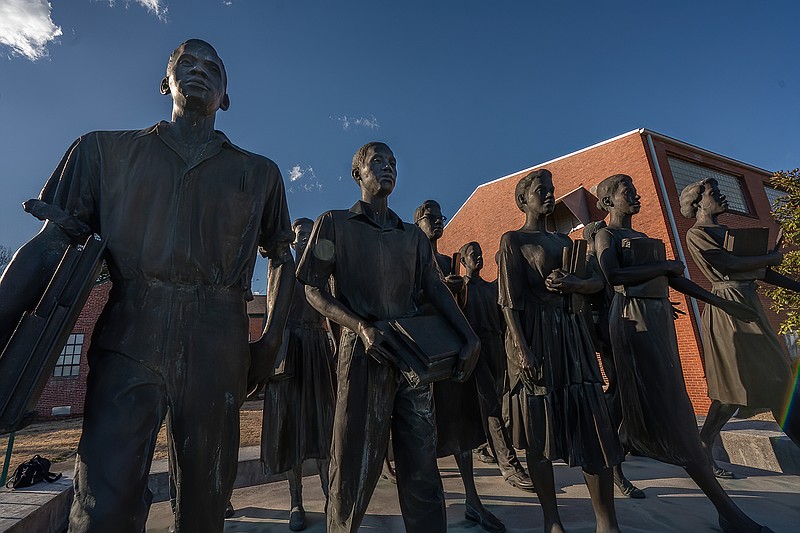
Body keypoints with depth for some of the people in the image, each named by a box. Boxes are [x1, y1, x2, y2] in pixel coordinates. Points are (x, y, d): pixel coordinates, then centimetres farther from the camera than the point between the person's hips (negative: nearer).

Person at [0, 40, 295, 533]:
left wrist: (272, 339, 6)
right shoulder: (107, 150, 14)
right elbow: (50, 244, 8)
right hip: (127, 340, 0)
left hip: (216, 350, 1)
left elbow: (281, 256, 17)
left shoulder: (259, 173, 14)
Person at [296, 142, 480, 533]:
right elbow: (313, 291, 0)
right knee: (356, 464, 5)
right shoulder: (335, 223, 6)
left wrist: (469, 336, -8)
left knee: (421, 464, 9)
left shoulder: (412, 235, 18)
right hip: (364, 353, -3)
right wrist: (361, 328, -14)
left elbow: (435, 288, 8)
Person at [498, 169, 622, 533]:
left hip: (571, 333, 6)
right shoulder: (512, 239, 0)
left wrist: (573, 283, -9)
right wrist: (522, 349, -18)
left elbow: (598, 282, 14)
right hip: (534, 334, -6)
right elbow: (510, 300, -9)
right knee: (540, 428, 2)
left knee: (593, 422, 3)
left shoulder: (564, 240, 20)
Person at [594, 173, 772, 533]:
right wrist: (665, 265, -13)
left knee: (648, 407, 15)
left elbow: (671, 278, 22)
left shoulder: (640, 236, 22)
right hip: (633, 320, -9)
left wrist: (722, 303, 22)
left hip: (659, 320, 9)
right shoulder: (606, 235, -4)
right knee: (669, 412, -5)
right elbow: (613, 275, -23)